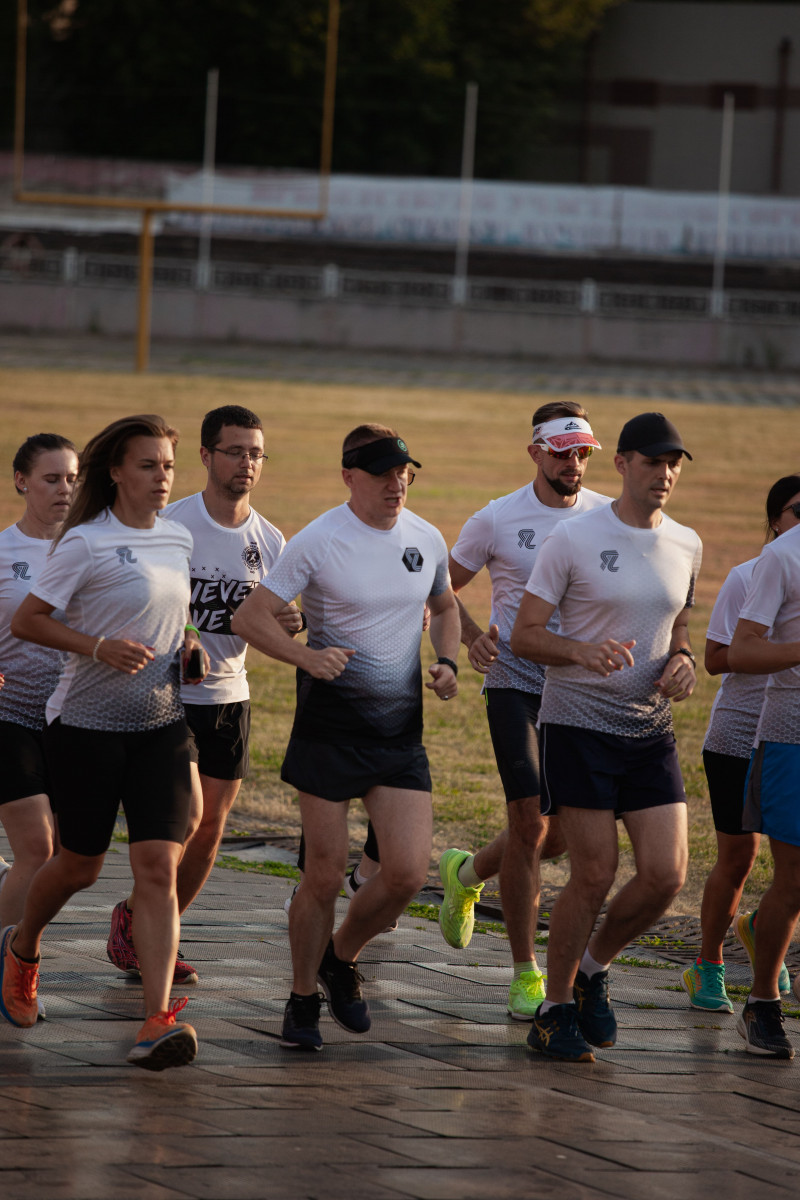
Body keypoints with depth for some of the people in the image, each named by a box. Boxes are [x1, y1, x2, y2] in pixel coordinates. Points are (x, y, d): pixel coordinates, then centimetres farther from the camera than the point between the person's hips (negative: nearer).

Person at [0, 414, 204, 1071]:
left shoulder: (179, 539, 8)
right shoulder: (86, 543, -11)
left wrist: (185, 645, 4)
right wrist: (96, 647, -23)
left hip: (161, 723, 4)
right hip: (86, 722, -4)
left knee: (159, 868, -10)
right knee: (81, 864, 10)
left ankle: (157, 1022, -16)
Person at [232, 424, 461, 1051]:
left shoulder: (427, 540, 5)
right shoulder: (317, 543, -10)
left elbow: (445, 607, 24)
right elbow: (250, 617, -9)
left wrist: (447, 663, 5)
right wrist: (306, 656, -25)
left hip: (401, 728, 4)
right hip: (330, 725, -4)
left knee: (408, 872, -6)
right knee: (325, 876, -2)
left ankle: (341, 959, 22)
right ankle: (303, 999, 18)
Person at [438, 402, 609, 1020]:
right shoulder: (497, 520, -5)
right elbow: (442, 588, 6)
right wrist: (472, 635, -12)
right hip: (516, 684, -4)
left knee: (563, 834, 8)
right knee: (531, 824, -12)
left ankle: (467, 873, 39)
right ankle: (526, 974, -3)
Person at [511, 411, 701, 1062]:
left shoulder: (686, 545, 8)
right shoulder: (573, 539, -9)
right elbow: (524, 636, -8)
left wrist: (681, 659, 1)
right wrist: (584, 651, -27)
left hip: (651, 732, 5)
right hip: (579, 723, -5)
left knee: (666, 874, -5)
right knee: (594, 875, -7)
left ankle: (593, 967, 21)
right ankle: (555, 1010, 10)